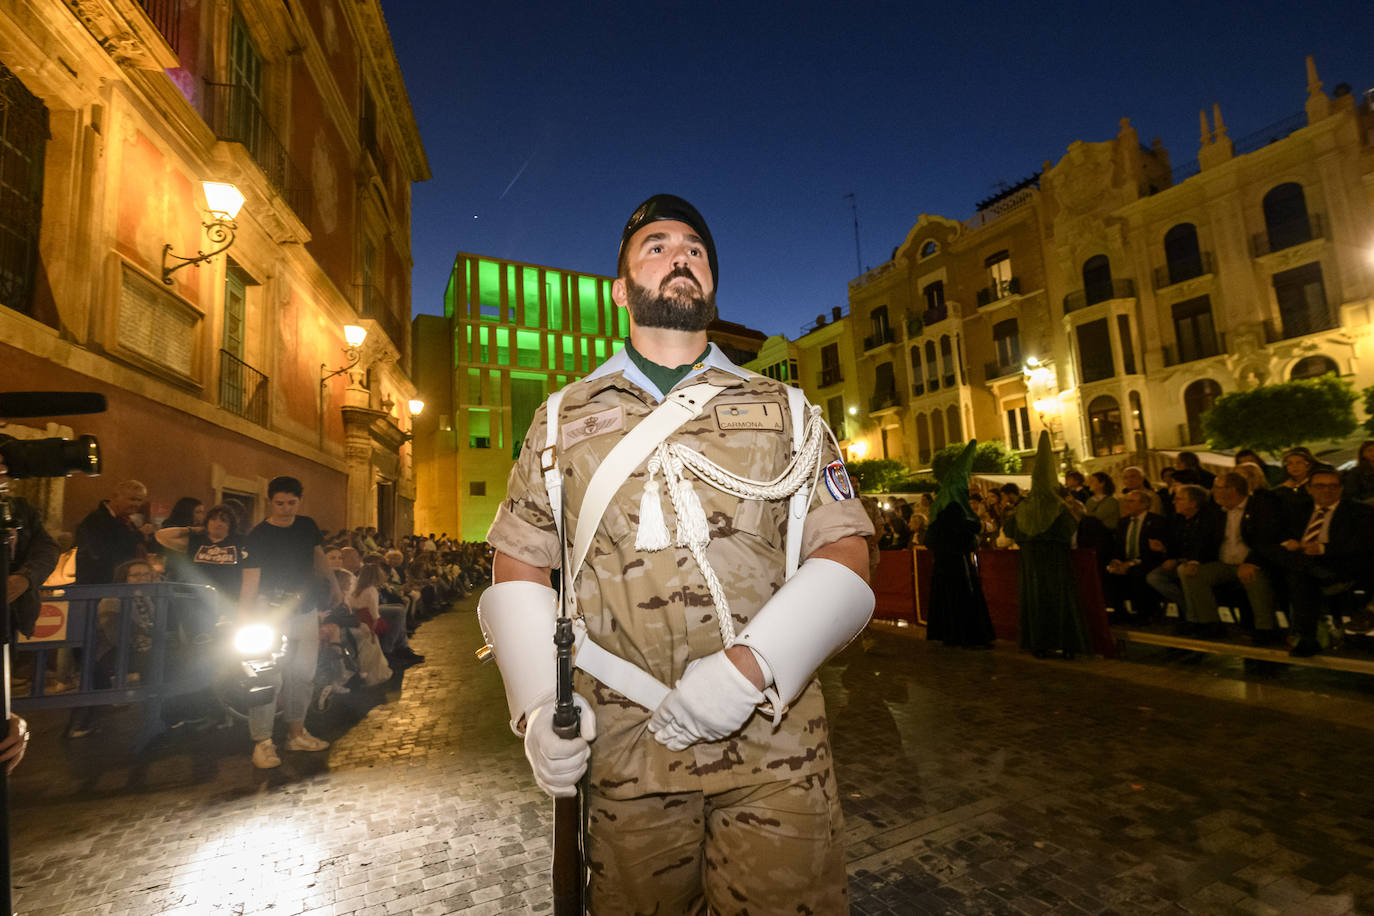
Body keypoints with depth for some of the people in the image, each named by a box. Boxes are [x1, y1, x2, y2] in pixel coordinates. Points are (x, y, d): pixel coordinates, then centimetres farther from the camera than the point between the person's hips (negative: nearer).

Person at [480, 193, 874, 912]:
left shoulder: (785, 412, 6)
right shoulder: (564, 418, 8)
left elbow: (844, 556, 0)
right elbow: (517, 565, 8)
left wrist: (750, 663, -15)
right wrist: (537, 704, -5)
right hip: (621, 749, 1)